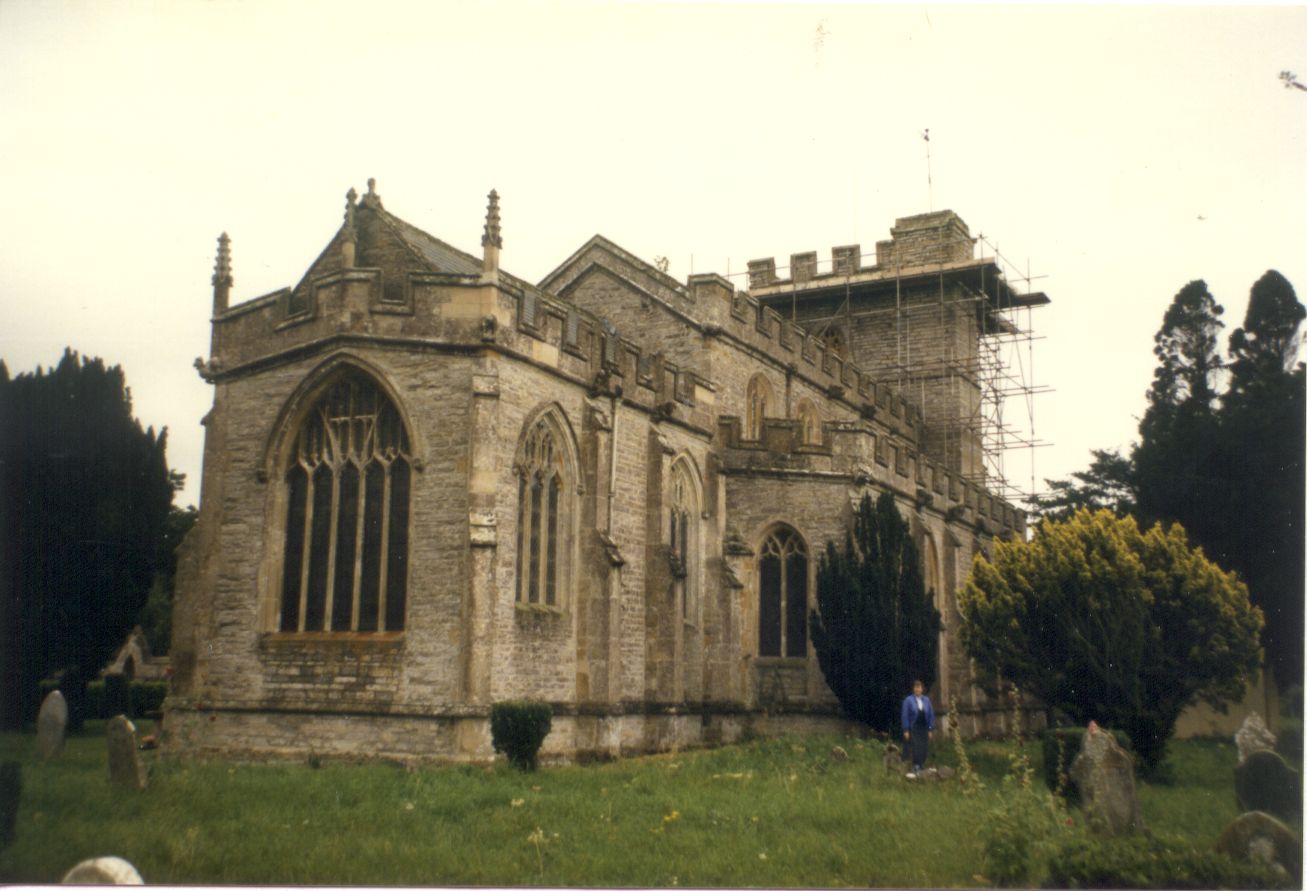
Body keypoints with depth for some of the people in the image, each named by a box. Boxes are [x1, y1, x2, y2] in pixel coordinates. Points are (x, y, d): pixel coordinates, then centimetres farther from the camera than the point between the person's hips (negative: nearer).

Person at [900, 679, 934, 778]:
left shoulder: (926, 700, 5)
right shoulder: (908, 700, -4)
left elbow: (931, 715, 8)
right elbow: (905, 715, -5)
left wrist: (930, 730, 4)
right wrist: (906, 730, -9)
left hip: (924, 730, 3)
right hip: (913, 730, -3)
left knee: (923, 751, 3)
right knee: (915, 750, -7)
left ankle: (920, 769, 13)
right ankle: (915, 770, -2)